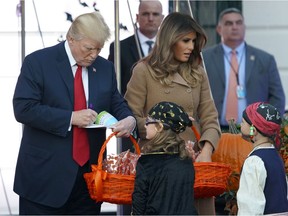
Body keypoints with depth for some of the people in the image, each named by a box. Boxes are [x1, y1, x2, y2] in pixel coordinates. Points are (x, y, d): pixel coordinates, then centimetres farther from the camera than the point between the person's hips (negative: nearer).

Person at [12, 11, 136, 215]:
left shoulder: (105, 68, 10)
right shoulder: (38, 62, -7)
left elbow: (117, 104, 14)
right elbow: (23, 109, -15)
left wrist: (129, 119, -11)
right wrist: (71, 117, -21)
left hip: (90, 174, 5)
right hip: (45, 174, -5)